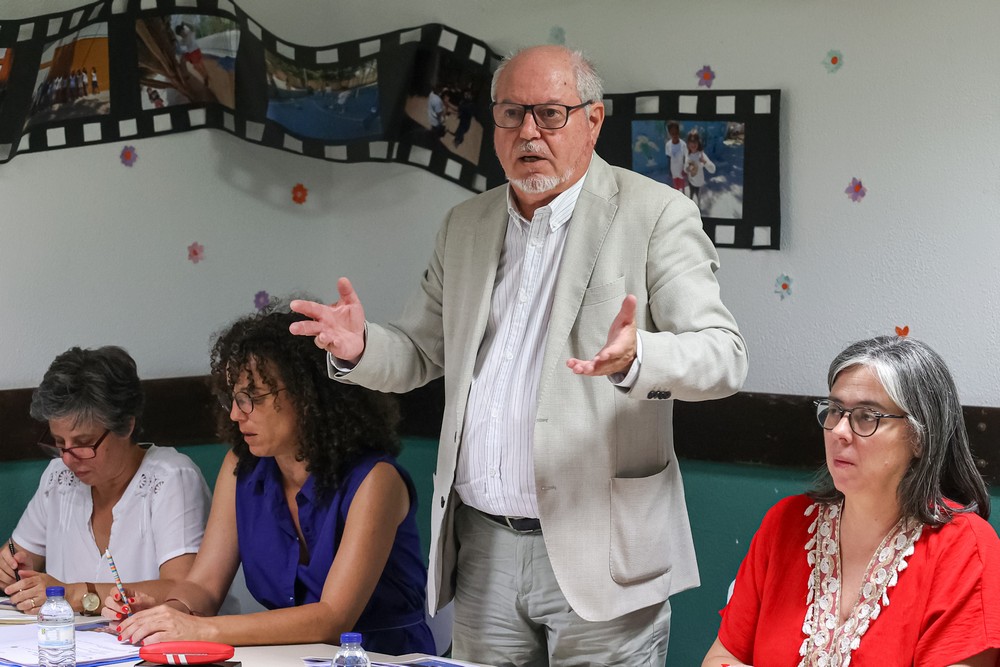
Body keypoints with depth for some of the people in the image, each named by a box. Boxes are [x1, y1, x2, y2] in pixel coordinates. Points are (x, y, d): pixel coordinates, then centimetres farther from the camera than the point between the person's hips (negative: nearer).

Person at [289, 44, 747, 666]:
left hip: (597, 552, -5)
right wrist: (360, 347, -4)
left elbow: (724, 356, -13)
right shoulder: (465, 225, 14)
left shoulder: (654, 214, -5)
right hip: (484, 549, 5)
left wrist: (635, 357, -34)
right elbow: (421, 354, 19)